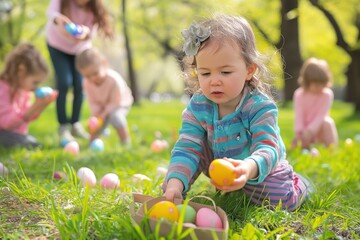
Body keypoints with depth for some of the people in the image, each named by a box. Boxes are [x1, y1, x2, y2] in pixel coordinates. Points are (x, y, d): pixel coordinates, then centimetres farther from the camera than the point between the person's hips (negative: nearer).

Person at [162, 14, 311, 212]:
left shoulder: (260, 107, -31)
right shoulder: (198, 106, -21)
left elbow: (267, 149, -42)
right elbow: (187, 148, -25)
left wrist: (249, 168, -66)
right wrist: (175, 182, -44)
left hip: (262, 169, -2)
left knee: (284, 200, -20)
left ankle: (299, 185, 14)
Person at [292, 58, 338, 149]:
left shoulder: (327, 94, -14)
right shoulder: (299, 94, -10)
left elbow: (321, 115, -23)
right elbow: (299, 115, -17)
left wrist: (310, 130, -37)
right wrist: (299, 132, -34)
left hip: (319, 129, -1)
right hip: (306, 129, 1)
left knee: (327, 122, -32)